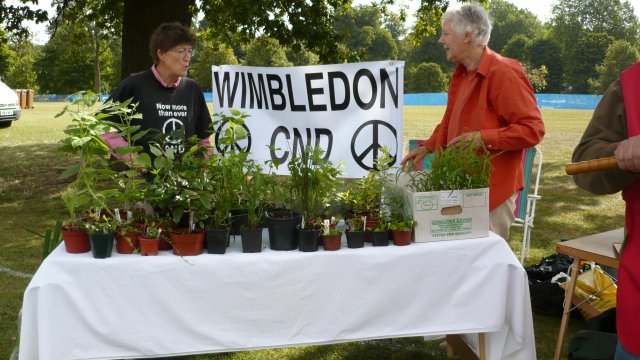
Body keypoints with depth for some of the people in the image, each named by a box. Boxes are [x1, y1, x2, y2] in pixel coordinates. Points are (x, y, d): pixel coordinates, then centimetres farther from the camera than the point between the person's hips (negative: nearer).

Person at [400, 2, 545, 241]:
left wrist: (483, 138, -26)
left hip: (493, 188, -8)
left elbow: (533, 129, -19)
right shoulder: (460, 73, 11)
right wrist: (427, 148, 13)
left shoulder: (503, 73, -17)